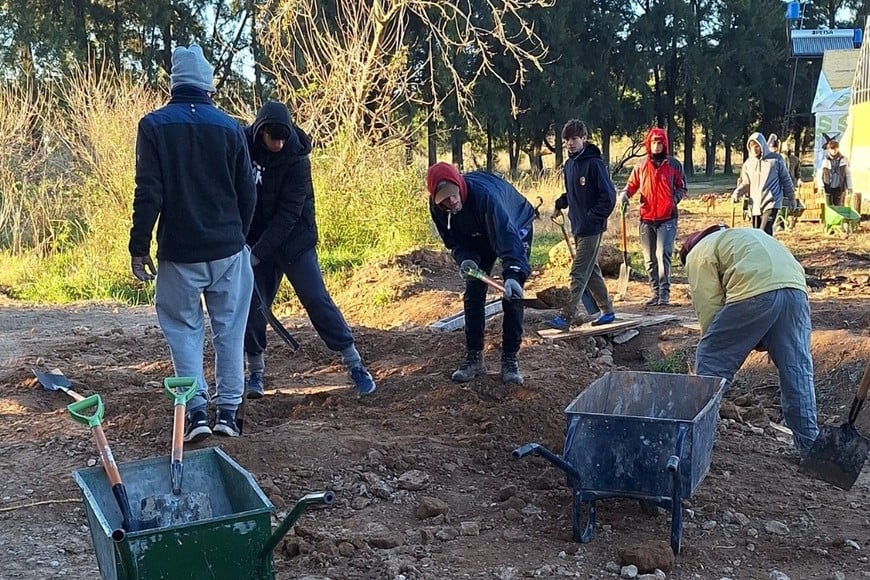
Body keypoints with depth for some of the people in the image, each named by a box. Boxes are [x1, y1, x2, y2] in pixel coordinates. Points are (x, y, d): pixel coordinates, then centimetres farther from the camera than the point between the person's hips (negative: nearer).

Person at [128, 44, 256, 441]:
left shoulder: (154, 125, -4)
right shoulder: (229, 127, 3)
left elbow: (148, 193, -9)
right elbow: (247, 192, 7)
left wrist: (139, 246, -2)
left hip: (179, 252, -2)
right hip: (228, 249, 2)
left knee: (183, 328, 9)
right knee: (229, 329, 9)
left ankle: (197, 411, 1)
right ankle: (228, 411, 10)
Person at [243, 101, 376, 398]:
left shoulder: (296, 158, -18)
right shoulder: (243, 145, -7)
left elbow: (288, 215, -21)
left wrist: (258, 253, -24)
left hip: (294, 240, -3)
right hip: (254, 241, 3)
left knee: (316, 299, -7)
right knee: (251, 305, 2)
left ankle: (355, 365, 0)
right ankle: (256, 372, 18)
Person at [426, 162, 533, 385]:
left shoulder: (485, 194, -44)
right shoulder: (437, 207, -25)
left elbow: (507, 236, -52)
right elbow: (453, 240, -11)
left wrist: (513, 273, -65)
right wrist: (465, 258, -33)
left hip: (516, 230, -5)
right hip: (479, 238, 5)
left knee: (512, 295, -12)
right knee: (473, 294, -2)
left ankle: (510, 359, -3)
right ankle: (474, 358, 8)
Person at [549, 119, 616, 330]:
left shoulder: (594, 163, -14)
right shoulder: (569, 165, 10)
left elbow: (608, 195, -16)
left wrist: (593, 218, -16)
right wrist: (560, 203, 7)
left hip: (591, 228, -9)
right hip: (577, 226, 9)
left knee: (579, 273, -8)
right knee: (591, 271, 15)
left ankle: (567, 317, -8)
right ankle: (607, 311, 27)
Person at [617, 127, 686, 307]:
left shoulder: (674, 165, 4)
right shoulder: (641, 166, 9)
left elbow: (681, 189, 10)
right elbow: (631, 185, 16)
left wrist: (673, 199, -9)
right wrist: (624, 195, -5)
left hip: (667, 218, -3)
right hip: (646, 219, 3)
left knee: (663, 255, -13)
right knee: (650, 258, 8)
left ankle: (665, 292, -8)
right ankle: (655, 291, 18)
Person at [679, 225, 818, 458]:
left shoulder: (698, 254, 19)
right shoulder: (745, 235, 41)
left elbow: (708, 305, 6)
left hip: (755, 293, -7)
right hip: (797, 288, 7)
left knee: (711, 360, 9)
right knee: (797, 370, 13)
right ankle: (809, 445, 18)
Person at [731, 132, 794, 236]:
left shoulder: (775, 159, -1)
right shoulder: (748, 163, 8)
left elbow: (786, 180, 6)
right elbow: (745, 183, 10)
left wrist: (791, 199, 10)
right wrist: (736, 193, -10)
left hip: (771, 203, -4)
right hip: (755, 205, 4)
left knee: (764, 232, -19)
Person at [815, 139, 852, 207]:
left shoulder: (843, 160, -1)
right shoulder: (824, 161, -5)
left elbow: (848, 174, 6)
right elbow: (819, 175, 1)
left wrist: (849, 187, 3)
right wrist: (821, 186, -14)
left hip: (840, 189, 1)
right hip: (829, 189, -1)